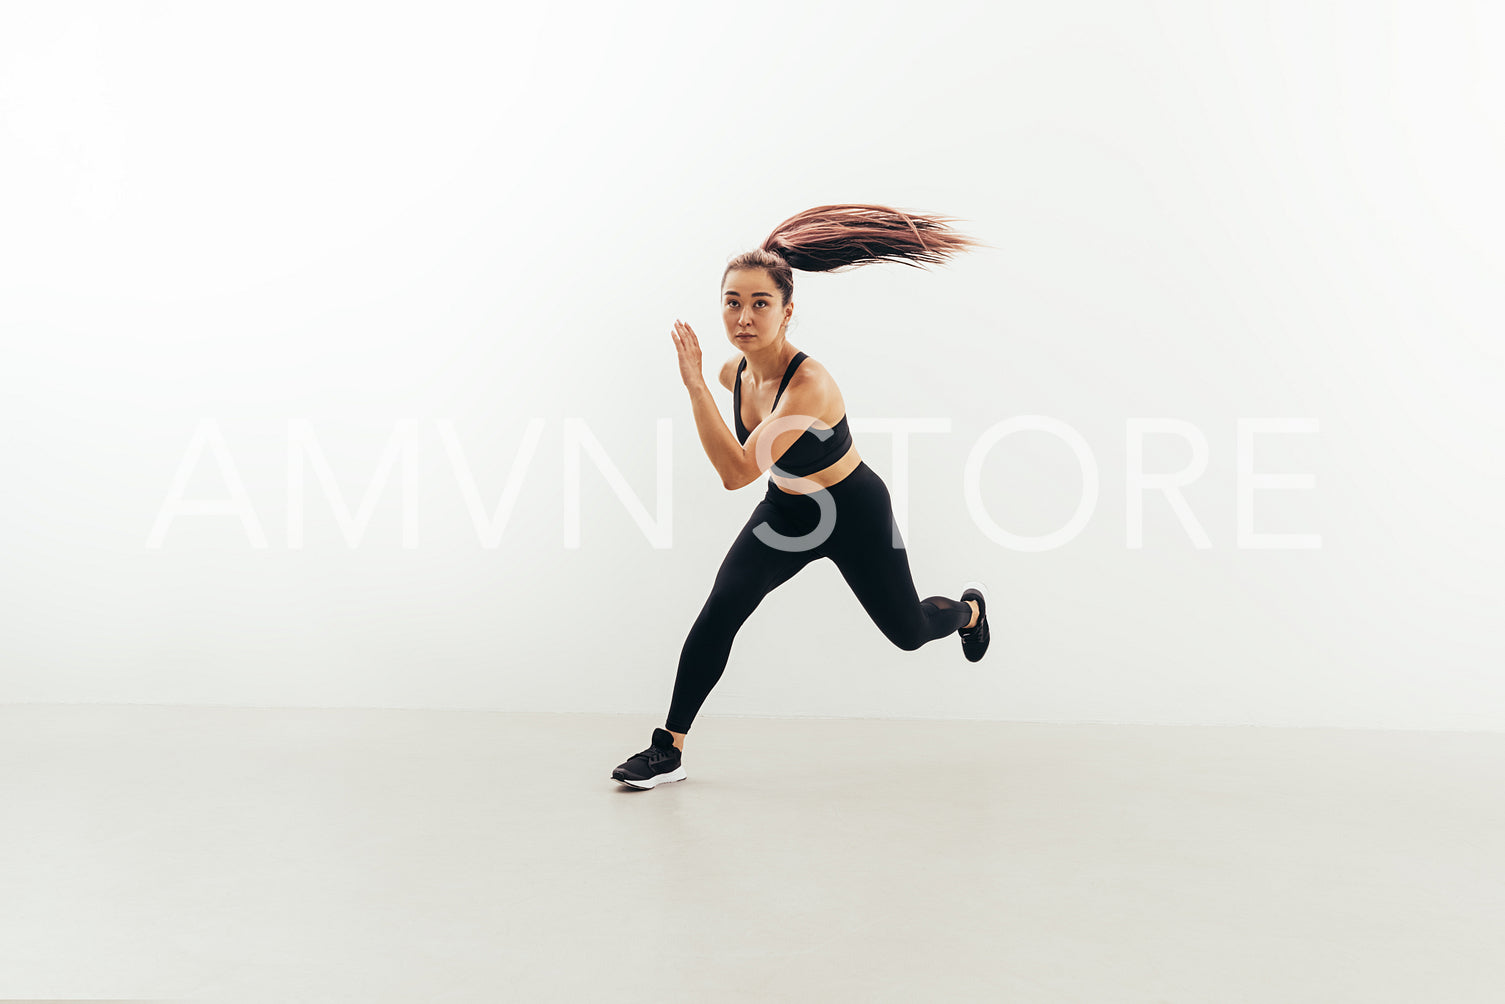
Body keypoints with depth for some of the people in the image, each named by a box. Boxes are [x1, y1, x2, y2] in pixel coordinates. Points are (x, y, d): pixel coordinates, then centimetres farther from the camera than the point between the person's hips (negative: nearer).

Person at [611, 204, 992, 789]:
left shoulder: (809, 385, -38)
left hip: (855, 512, -5)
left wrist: (693, 382, -47)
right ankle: (669, 749, -7)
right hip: (786, 511, 5)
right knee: (720, 609, -17)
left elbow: (736, 472, -46)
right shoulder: (735, 372, -14)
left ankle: (969, 609, 53)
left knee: (909, 632, 16)